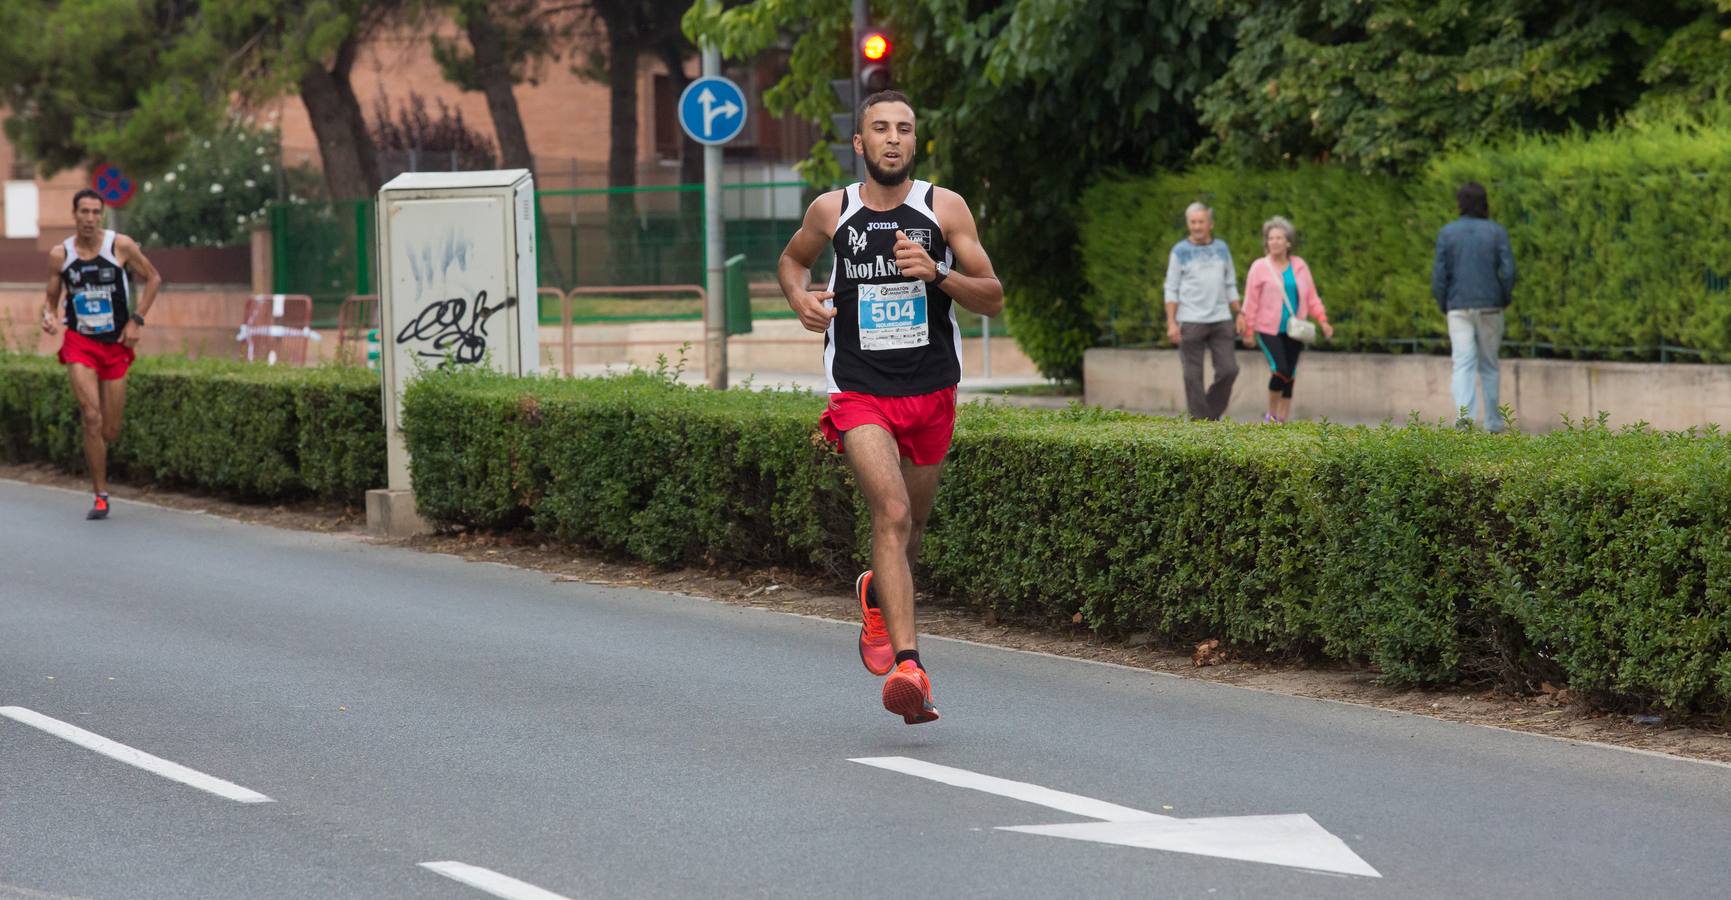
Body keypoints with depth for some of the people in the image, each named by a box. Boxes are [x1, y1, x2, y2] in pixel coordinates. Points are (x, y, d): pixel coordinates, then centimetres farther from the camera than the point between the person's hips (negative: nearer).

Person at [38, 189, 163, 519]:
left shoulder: (121, 246, -6)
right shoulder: (59, 255, -2)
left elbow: (153, 278, 6)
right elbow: (52, 299, 9)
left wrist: (136, 320, -3)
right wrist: (49, 316, -15)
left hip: (116, 344, 1)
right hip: (79, 343, -1)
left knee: (110, 430, 4)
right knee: (92, 418, -17)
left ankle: (93, 453, 41)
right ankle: (101, 496, -9)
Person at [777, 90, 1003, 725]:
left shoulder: (945, 208, -1)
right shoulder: (832, 211, 2)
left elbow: (994, 299, 0)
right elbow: (793, 258, 24)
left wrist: (937, 272, -17)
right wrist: (800, 298, 2)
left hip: (932, 393, 2)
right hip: (859, 393, -2)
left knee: (911, 524, 17)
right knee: (892, 512, -23)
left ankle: (875, 594, 53)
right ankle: (908, 664, -32)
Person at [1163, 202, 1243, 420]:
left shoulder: (1221, 249, 12)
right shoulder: (1180, 251, 2)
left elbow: (1230, 286, 17)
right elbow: (1171, 289, 0)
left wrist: (1239, 315, 9)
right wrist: (1171, 323, -8)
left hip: (1221, 320, 3)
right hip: (1191, 321, -3)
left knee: (1228, 370, -3)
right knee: (1193, 376, -3)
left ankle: (1212, 414, 13)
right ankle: (1199, 420, 4)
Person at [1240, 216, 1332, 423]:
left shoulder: (1299, 266, 8)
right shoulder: (1260, 267, -3)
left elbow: (1311, 297, 12)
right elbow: (1251, 302, -2)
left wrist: (1322, 321, 1)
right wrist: (1248, 331, -4)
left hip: (1293, 331, 4)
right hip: (1269, 329, -4)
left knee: (1290, 375, 6)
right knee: (1281, 369, -18)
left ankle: (1283, 419, 16)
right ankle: (1271, 414, 0)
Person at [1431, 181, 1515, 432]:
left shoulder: (1447, 233, -1)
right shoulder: (1497, 232, -1)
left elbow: (1439, 274, -4)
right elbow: (1508, 270, -7)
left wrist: (1442, 305, 10)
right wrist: (1505, 299, 9)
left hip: (1458, 308, -1)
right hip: (1490, 308, 1)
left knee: (1463, 364, -7)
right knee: (1489, 365, 14)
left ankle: (1465, 412, -30)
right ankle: (1493, 423, 19)